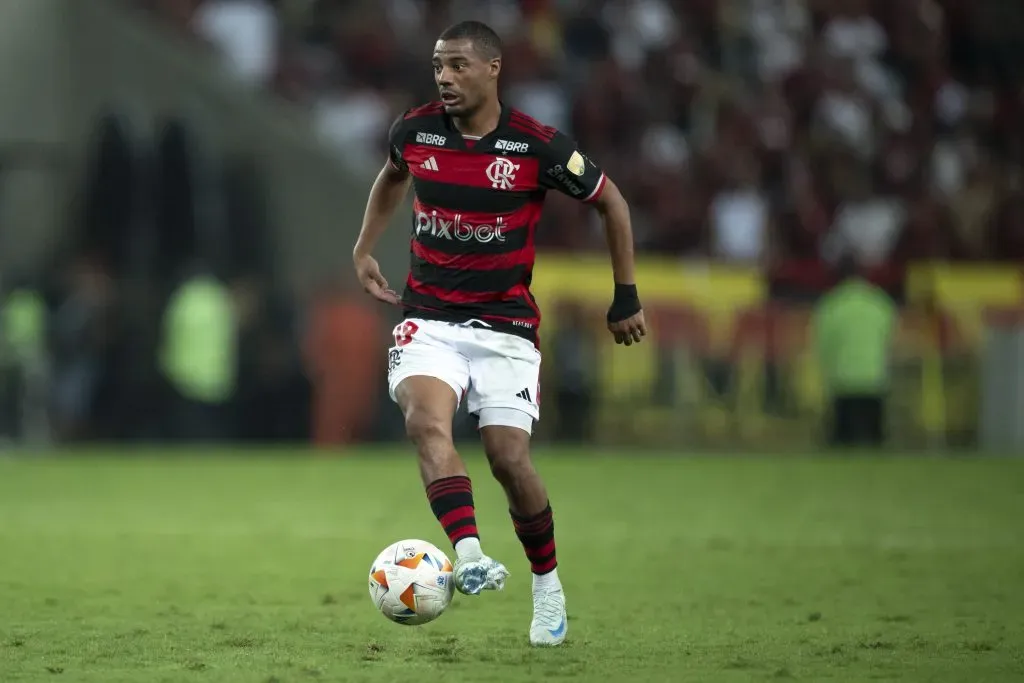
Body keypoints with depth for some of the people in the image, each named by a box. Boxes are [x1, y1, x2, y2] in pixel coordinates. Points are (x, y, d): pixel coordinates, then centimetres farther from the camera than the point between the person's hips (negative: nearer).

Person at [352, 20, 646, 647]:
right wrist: (364, 249, 21)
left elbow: (612, 203, 2)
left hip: (506, 325, -2)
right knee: (426, 419, -27)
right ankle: (469, 556, -41)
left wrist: (626, 298, 4)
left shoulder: (538, 146, -12)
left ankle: (548, 586, 17)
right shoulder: (415, 131, -1)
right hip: (430, 319, 2)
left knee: (510, 459, -7)